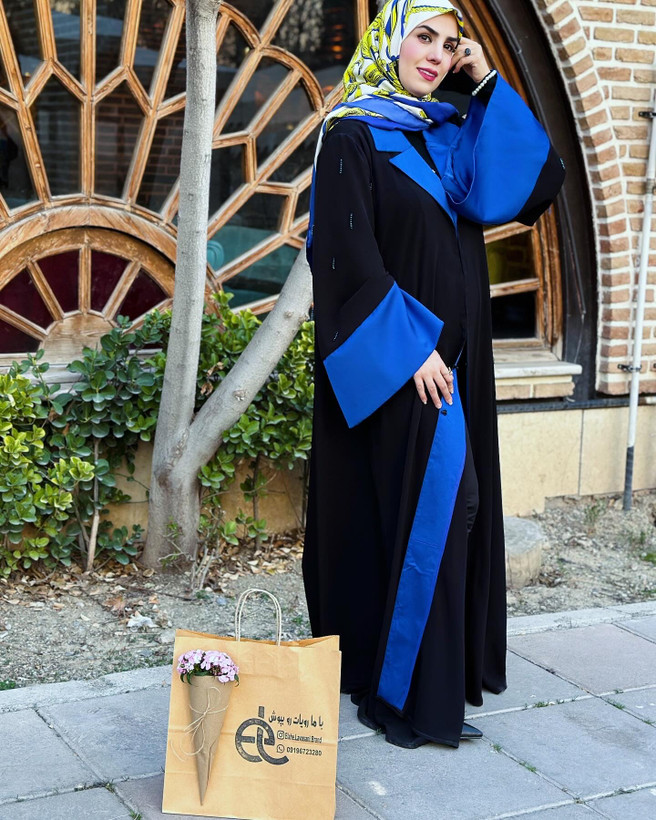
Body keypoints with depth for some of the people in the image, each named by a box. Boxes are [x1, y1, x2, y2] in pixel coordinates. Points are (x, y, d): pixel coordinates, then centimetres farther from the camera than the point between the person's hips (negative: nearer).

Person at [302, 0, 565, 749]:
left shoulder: (450, 135, 14)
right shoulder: (353, 137, -6)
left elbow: (538, 181, 6)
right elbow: (350, 258, -14)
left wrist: (489, 86, 3)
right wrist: (410, 348, -19)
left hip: (451, 355, 8)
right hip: (392, 359, -7)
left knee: (448, 503, 9)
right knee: (429, 500, -10)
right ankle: (403, 693, 0)